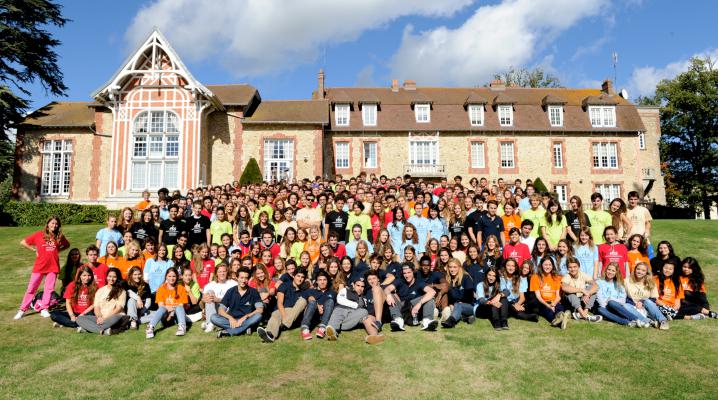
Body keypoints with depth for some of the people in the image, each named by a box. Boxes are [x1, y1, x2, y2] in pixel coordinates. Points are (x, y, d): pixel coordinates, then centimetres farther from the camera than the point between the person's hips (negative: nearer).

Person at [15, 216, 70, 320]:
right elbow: (23, 242, 4)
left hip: (53, 266, 1)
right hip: (39, 266, -1)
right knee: (31, 288, 4)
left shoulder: (59, 237, 5)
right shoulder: (39, 234, -1)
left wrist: (58, 250, 5)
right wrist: (35, 250, -1)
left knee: (49, 289, 3)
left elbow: (67, 245, 20)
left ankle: (44, 309, 13)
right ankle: (22, 310, 12)